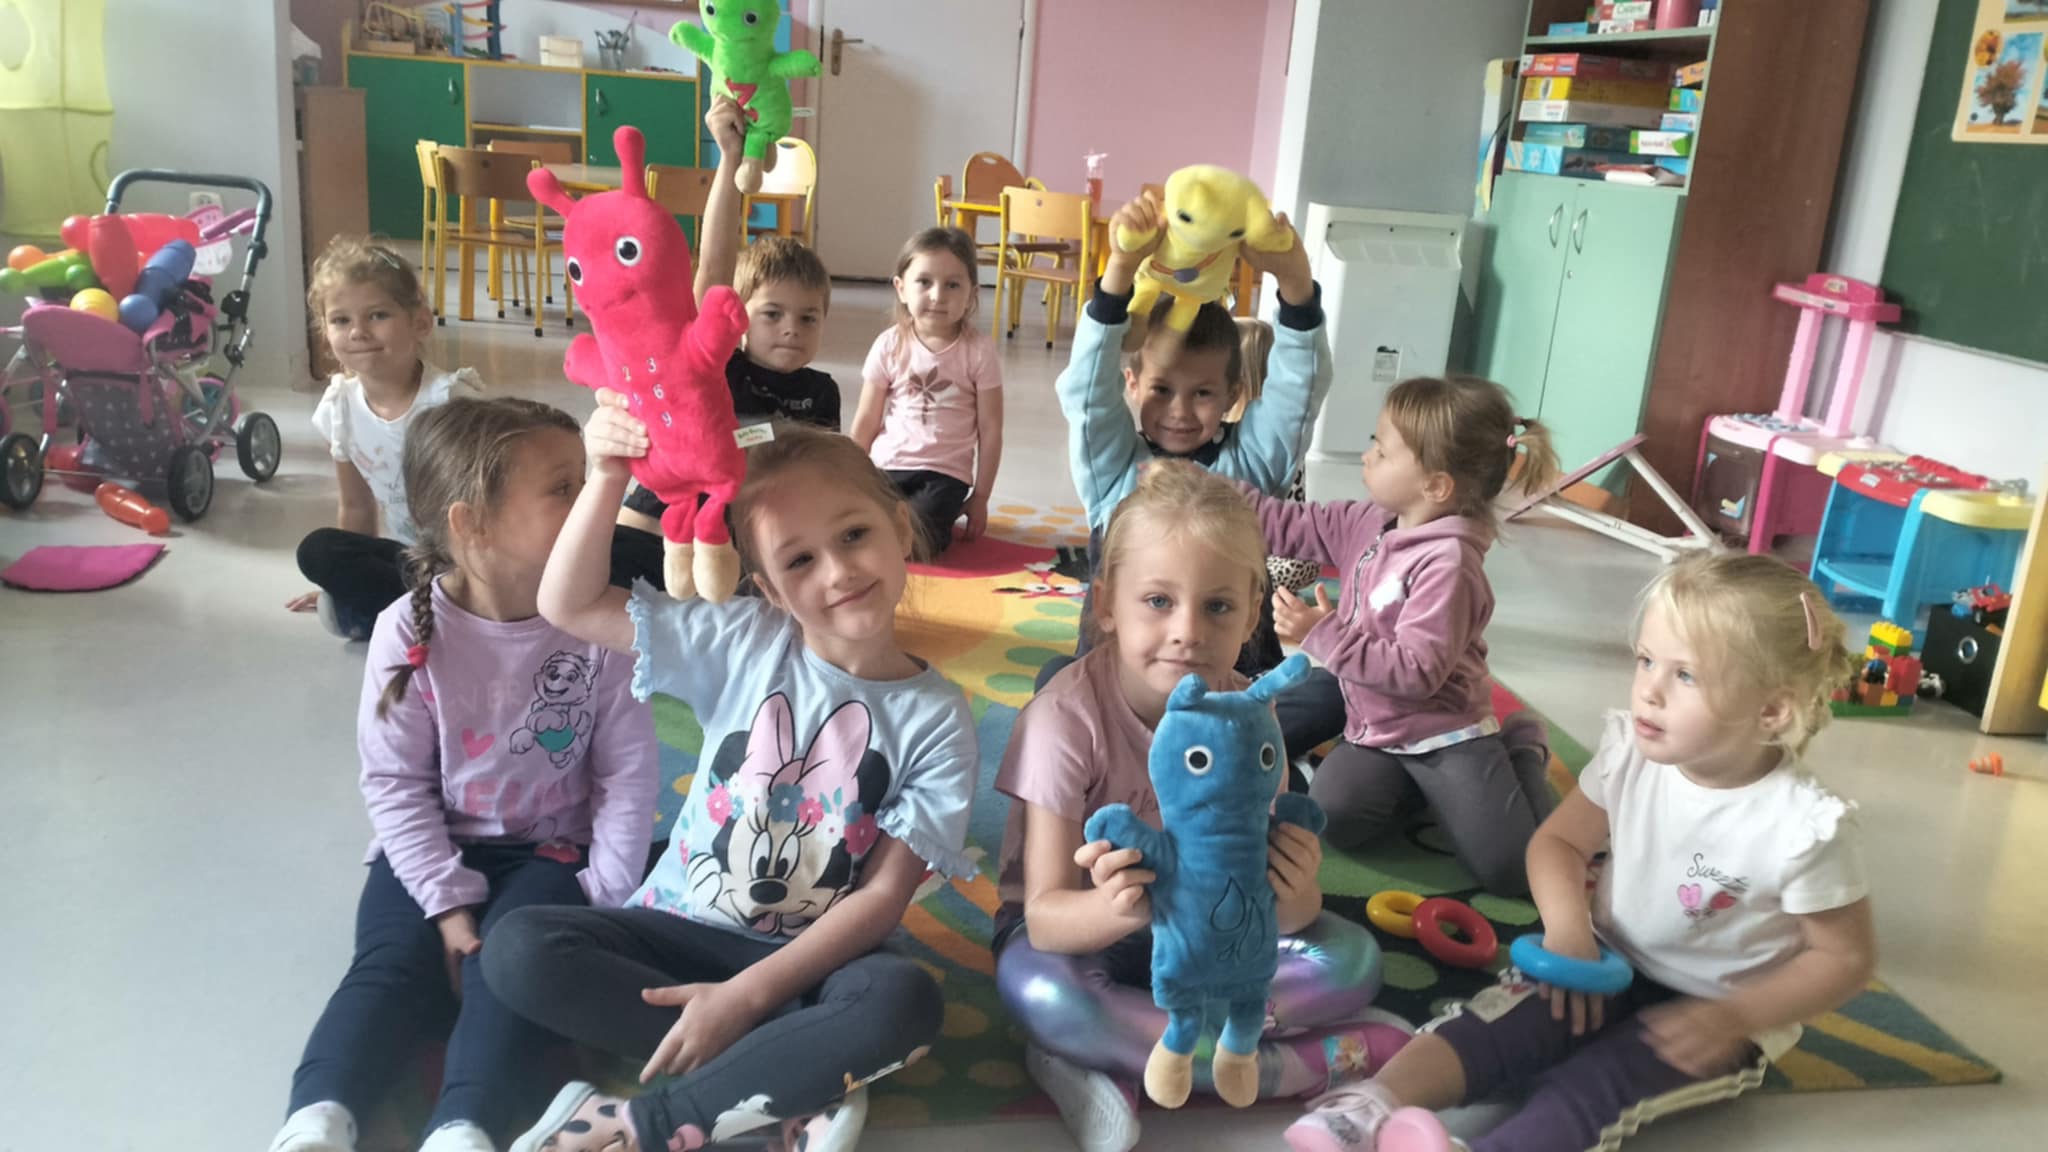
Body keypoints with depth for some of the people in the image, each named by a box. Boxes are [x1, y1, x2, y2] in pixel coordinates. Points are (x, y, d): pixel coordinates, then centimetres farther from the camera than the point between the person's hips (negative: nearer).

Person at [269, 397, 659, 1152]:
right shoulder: (410, 632, -15)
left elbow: (628, 771, -9)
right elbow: (393, 781, -8)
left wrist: (601, 900, -12)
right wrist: (447, 903, -14)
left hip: (551, 849, -1)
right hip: (435, 848, 1)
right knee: (393, 965, -20)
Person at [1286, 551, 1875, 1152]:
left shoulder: (1808, 827, -23)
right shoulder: (1629, 753, -10)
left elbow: (1846, 958, -12)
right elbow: (1558, 840, 2)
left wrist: (1736, 1020, -22)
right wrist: (1568, 927, -17)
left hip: (1713, 1015, -4)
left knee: (1590, 1088, -29)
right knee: (1494, 1031, -22)